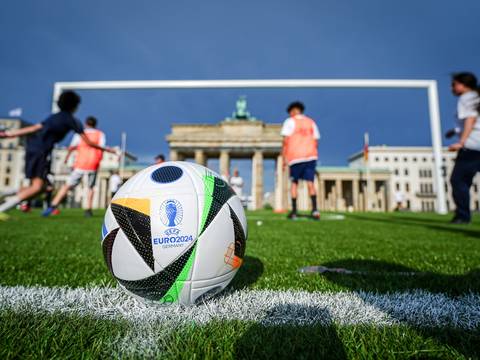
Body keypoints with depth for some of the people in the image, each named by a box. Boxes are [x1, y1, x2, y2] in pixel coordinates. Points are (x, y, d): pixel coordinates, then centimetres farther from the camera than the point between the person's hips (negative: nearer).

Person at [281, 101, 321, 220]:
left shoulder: (290, 121, 4)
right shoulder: (311, 122, 17)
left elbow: (286, 140, -5)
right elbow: (316, 141, 13)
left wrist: (284, 157, -2)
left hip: (295, 156, -3)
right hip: (311, 156, 3)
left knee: (294, 183, 8)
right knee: (310, 183, 2)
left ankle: (294, 211, 8)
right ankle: (314, 209, -11)